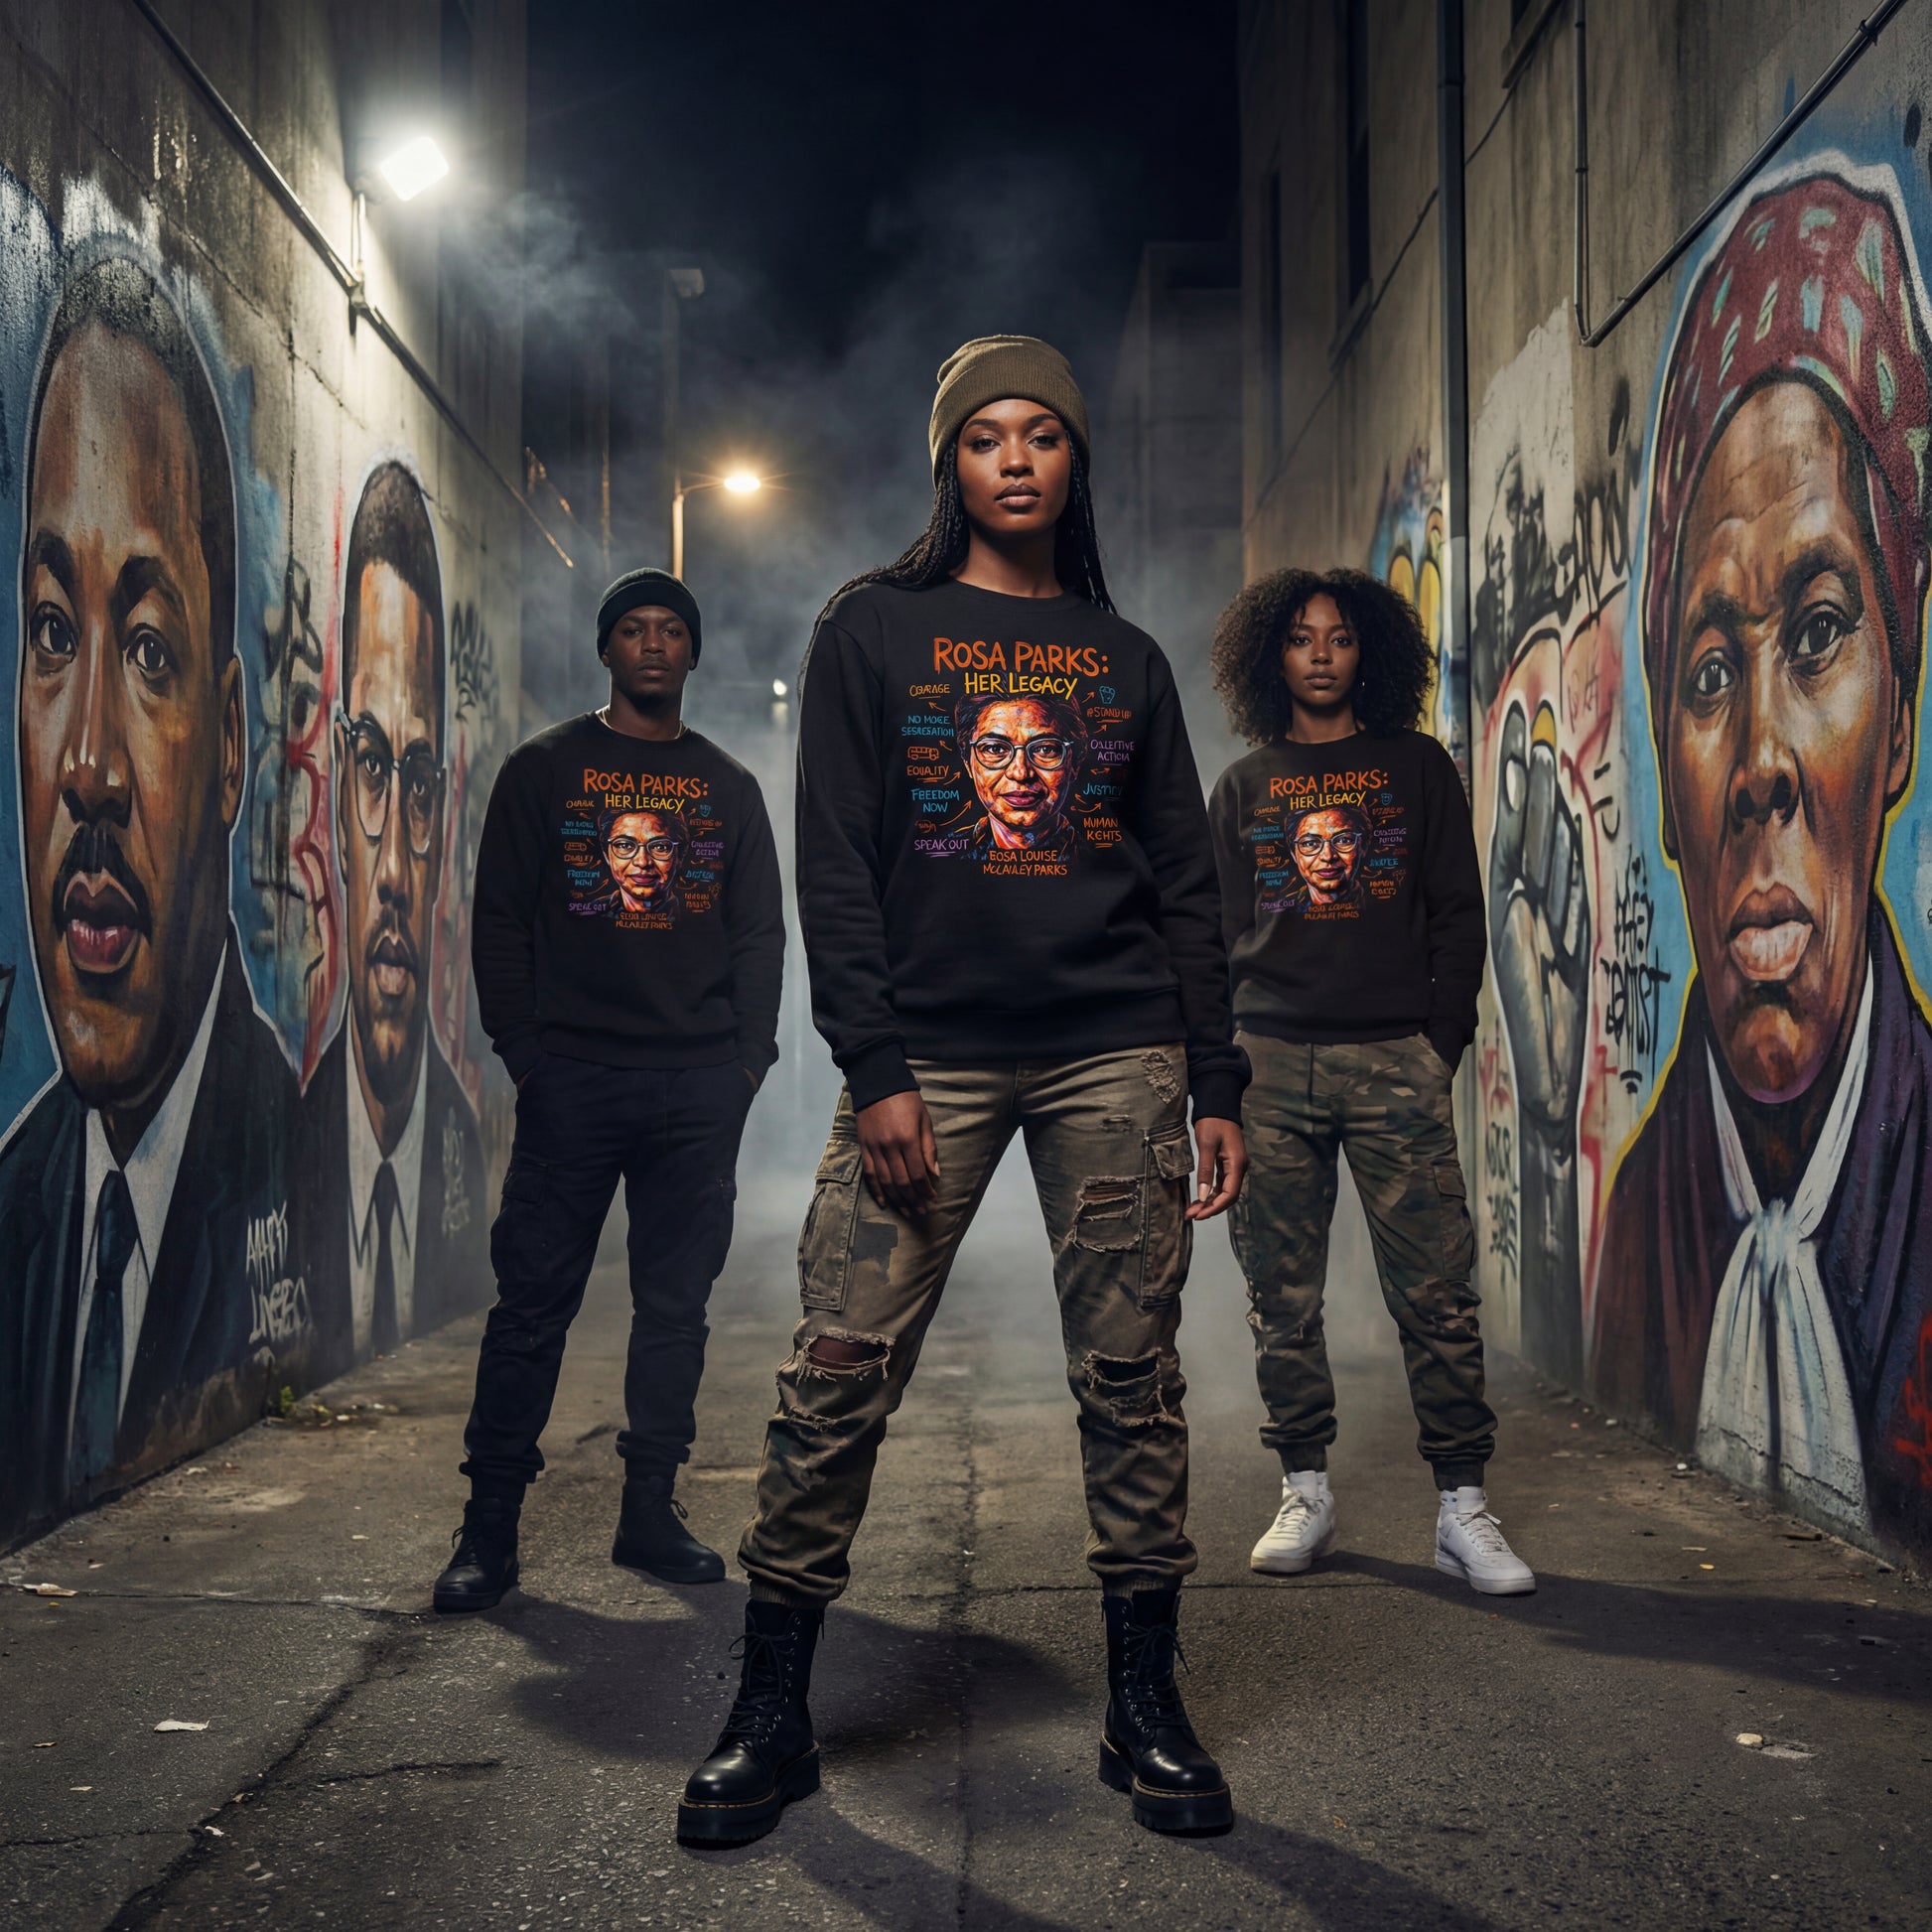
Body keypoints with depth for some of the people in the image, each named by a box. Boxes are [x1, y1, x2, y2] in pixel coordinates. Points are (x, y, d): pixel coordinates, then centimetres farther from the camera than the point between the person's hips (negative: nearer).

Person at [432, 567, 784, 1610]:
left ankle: (651, 1512, 14)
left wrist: (748, 1057, 3)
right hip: (573, 1080, -2)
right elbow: (501, 919, 5)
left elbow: (760, 934, 14)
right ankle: (490, 1524, 3)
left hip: (700, 1088, 3)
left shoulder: (730, 787, 15)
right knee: (534, 1299, -3)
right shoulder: (544, 768, 9)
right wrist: (522, 1047, -4)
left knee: (676, 1301, 5)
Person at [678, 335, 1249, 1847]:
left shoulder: (1126, 659, 16)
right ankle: (772, 1712, 6)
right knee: (840, 1379, -6)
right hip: (929, 1050, -2)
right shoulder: (874, 630, 9)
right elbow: (835, 862, 1)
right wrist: (874, 1068, -10)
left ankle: (1146, 1708, 12)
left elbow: (1186, 883, 14)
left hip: (1115, 1053, 2)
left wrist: (1215, 1084, 5)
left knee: (1131, 1378, 1)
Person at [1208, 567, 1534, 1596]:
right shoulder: (1242, 786, 15)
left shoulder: (1416, 767, 10)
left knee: (1435, 1291, -6)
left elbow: (1459, 916, 8)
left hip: (1394, 1059, -2)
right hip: (1269, 1063, 2)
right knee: (1282, 1297, 4)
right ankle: (1305, 1493, 14)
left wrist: (1443, 1041, -2)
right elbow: (1219, 931, 15)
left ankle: (1462, 1507, -1)